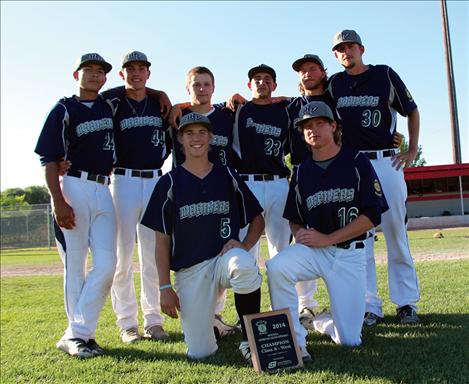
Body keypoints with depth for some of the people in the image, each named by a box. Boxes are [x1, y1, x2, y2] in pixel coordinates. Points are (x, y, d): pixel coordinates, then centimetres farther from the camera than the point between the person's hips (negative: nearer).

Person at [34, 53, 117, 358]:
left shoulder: (110, 105, 15)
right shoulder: (64, 110, 2)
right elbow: (49, 160, -5)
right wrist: (58, 202, -16)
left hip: (103, 192, 5)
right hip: (72, 188, -5)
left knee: (106, 264, -6)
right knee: (75, 267, 0)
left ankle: (78, 333, 0)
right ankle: (78, 335, 9)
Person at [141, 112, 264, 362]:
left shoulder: (227, 176, 8)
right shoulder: (170, 182, 3)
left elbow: (257, 219, 12)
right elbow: (162, 240, 2)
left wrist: (245, 244, -9)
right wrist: (165, 287, -5)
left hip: (224, 256, 0)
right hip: (188, 270, 0)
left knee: (244, 265, -38)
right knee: (199, 352, -7)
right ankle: (207, 322, 28)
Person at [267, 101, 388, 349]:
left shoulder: (357, 162, -1)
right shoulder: (301, 172, 10)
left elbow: (372, 216, -9)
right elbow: (294, 220, 18)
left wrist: (327, 239, -14)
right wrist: (299, 233, -7)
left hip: (349, 254, -2)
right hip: (311, 250, 2)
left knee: (349, 340, -5)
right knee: (276, 268, -32)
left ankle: (324, 322, 30)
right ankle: (294, 341, -15)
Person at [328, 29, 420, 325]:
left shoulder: (385, 75, 6)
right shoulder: (334, 84, 12)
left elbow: (412, 111, 13)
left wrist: (412, 150, 7)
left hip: (386, 162, -1)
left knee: (397, 233, 0)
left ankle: (407, 302, 10)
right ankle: (370, 306, 7)